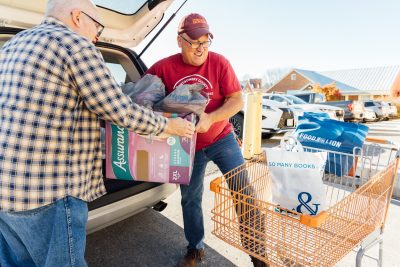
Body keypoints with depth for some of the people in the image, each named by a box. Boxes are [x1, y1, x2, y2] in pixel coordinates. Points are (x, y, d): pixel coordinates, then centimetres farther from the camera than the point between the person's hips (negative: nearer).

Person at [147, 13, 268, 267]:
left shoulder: (219, 62, -11)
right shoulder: (164, 67, -8)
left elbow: (237, 100, -13)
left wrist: (210, 118, -29)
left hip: (222, 139, -1)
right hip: (189, 146, 2)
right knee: (190, 199, 13)